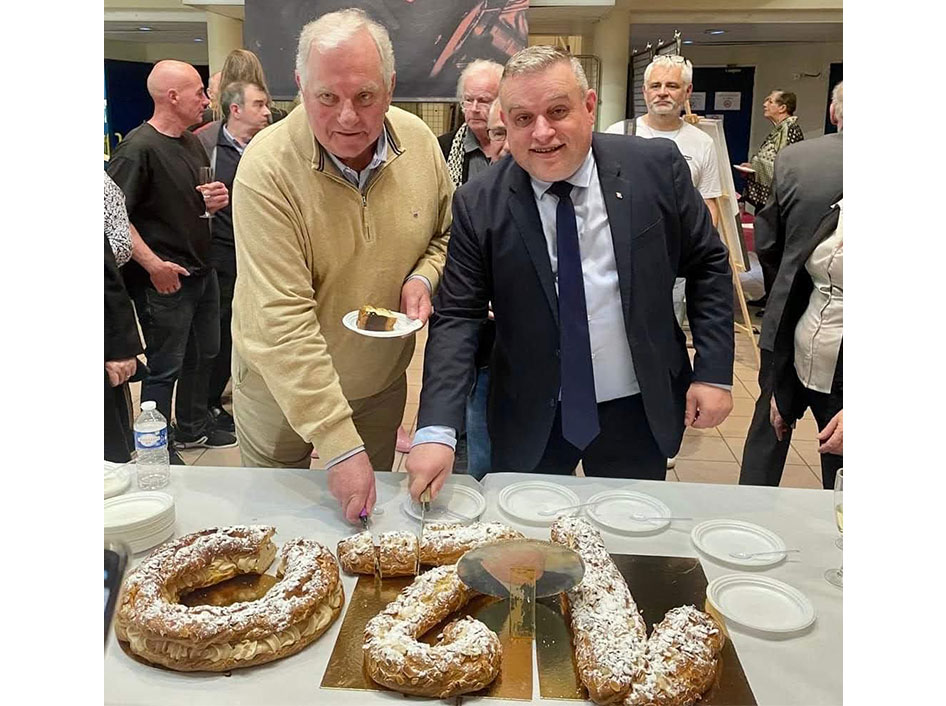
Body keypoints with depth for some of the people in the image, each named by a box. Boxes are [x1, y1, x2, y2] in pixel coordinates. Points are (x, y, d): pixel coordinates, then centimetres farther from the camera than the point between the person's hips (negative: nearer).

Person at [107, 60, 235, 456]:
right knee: (165, 368, 2)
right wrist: (154, 265, -25)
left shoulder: (192, 143, 11)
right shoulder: (139, 147, -17)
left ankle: (193, 428, 38)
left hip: (202, 271, 9)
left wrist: (217, 200, 0)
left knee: (203, 353, 19)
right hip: (166, 280, -9)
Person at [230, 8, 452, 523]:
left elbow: (444, 235, 6)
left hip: (381, 381, 4)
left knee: (372, 510, 22)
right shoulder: (267, 168, -26)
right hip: (281, 390, -3)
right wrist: (339, 444, -34)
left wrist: (424, 276, -17)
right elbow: (282, 319, -31)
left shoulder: (419, 143, -12)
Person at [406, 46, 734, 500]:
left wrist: (714, 373, -5)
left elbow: (707, 266, 0)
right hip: (529, 423, 0)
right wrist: (436, 430, -23)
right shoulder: (479, 206, -11)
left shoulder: (657, 168, -9)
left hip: (637, 412, 1)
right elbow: (456, 318, -12)